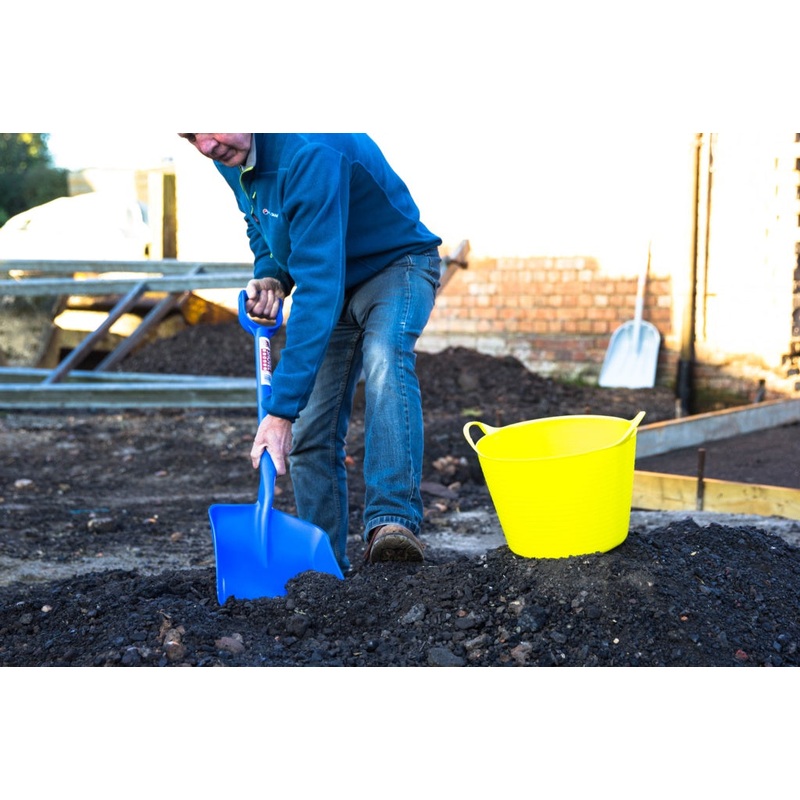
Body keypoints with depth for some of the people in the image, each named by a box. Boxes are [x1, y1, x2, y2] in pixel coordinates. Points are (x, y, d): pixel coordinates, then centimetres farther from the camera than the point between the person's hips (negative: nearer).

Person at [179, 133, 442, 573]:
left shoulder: (310, 153, -35)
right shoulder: (232, 158, -7)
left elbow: (319, 285, -40)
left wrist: (282, 411, -44)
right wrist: (271, 274, -11)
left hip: (396, 266, -7)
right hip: (333, 283, 8)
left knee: (385, 359, -38)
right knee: (312, 433, 0)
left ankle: (392, 521, -44)